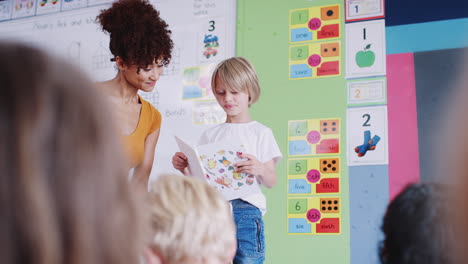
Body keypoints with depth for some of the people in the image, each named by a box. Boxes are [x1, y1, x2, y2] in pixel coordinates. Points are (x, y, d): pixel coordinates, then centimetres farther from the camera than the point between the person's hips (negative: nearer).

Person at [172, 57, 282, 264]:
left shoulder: (261, 133, 6)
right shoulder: (210, 135, 15)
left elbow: (271, 182, 1)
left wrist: (260, 169, -20)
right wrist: (184, 169, -5)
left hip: (246, 209, -3)